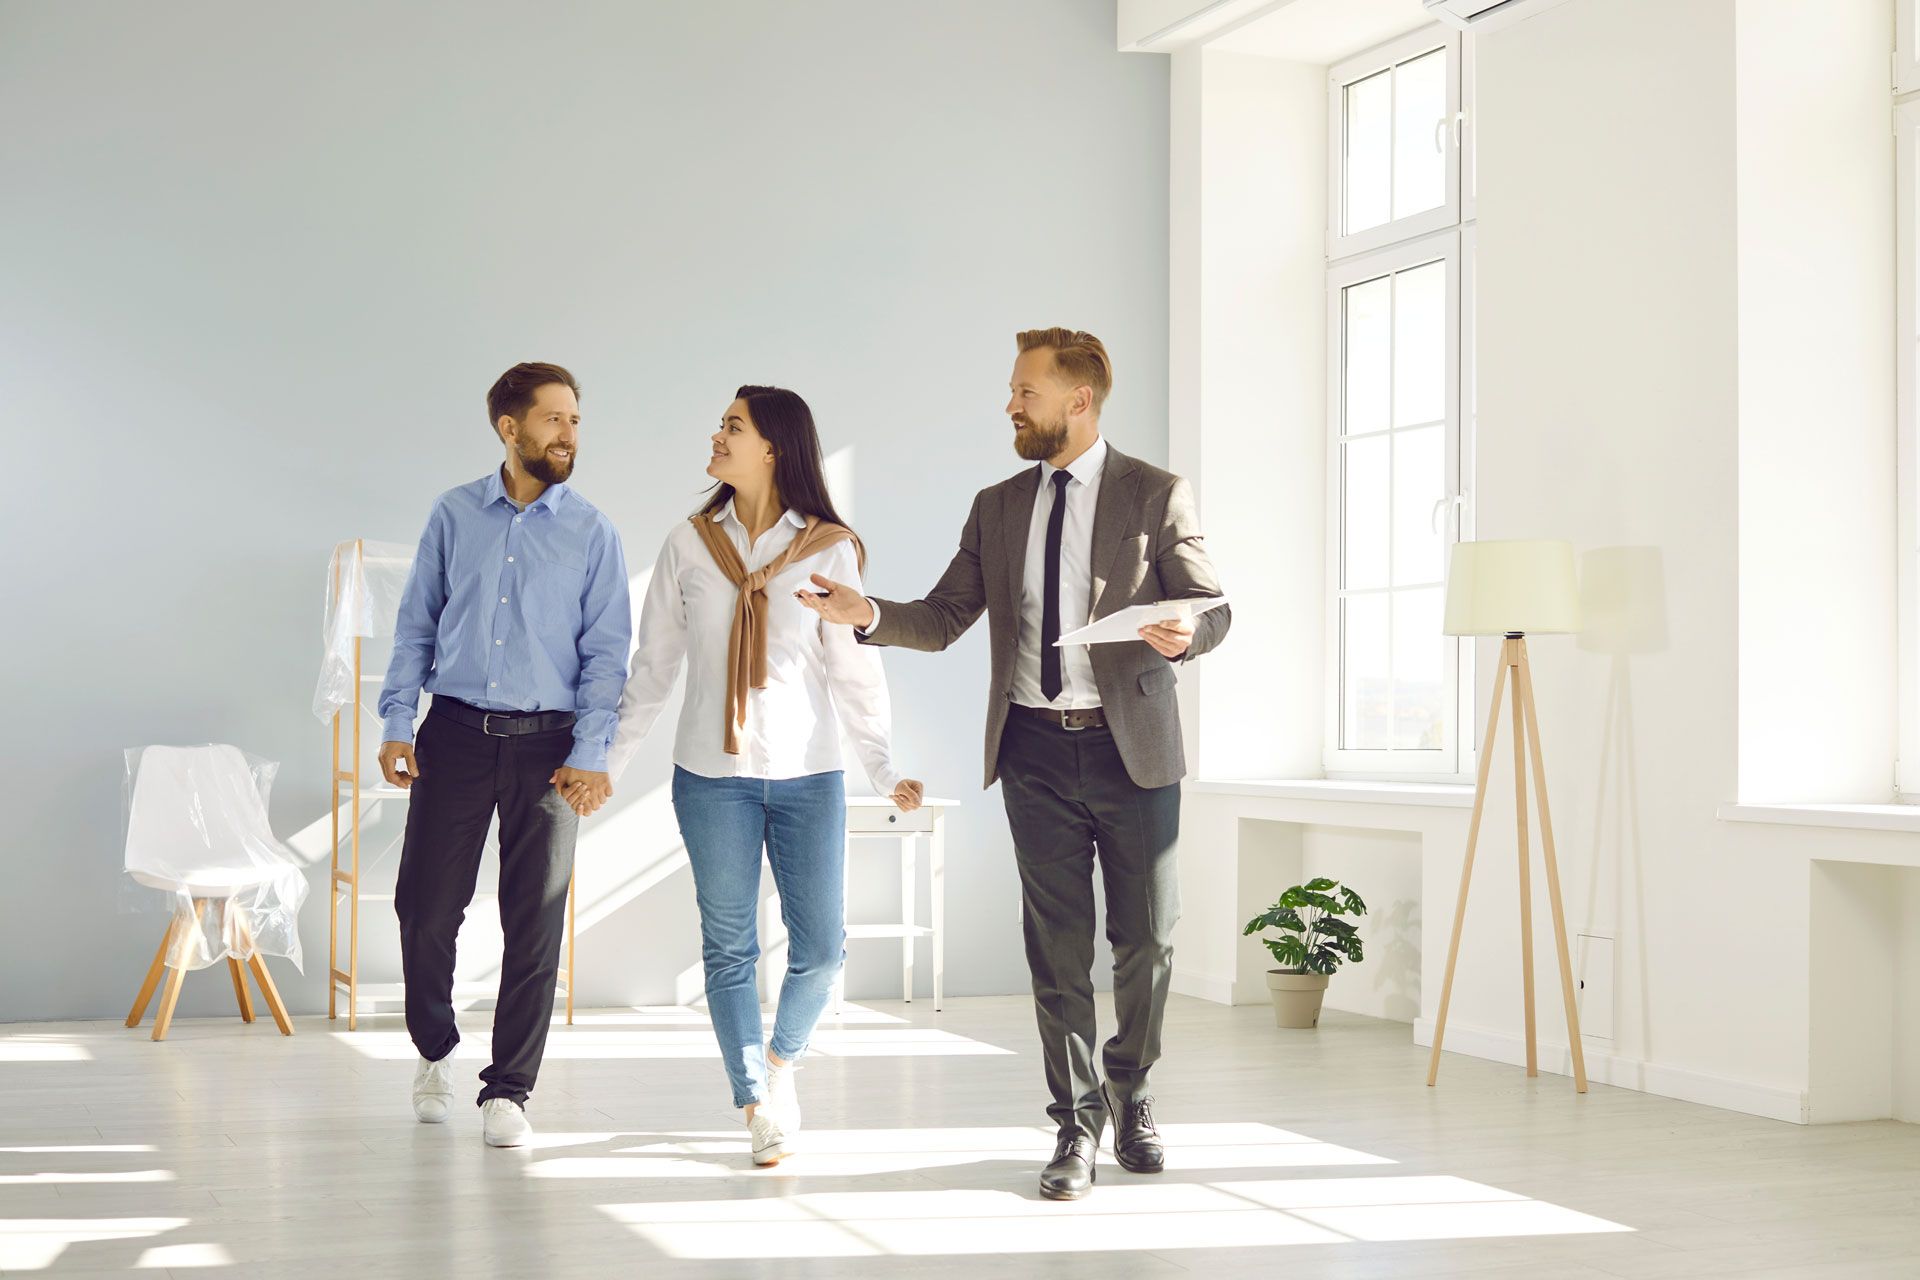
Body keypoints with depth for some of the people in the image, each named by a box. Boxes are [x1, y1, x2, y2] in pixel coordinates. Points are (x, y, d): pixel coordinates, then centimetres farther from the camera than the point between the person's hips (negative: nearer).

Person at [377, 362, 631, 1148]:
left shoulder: (591, 531, 2)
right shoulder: (454, 515, 5)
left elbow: (606, 651, -1)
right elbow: (416, 623, 9)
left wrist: (590, 755, -9)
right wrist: (397, 723, 1)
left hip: (547, 743, -1)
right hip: (455, 733, 1)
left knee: (535, 923, 1)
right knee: (425, 908, 3)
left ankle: (508, 1091, 11)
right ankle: (434, 1049, 29)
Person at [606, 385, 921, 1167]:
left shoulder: (830, 549, -1)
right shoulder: (689, 545, 3)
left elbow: (856, 668, -1)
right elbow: (651, 668, 7)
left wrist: (884, 772, -8)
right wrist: (604, 762, 4)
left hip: (807, 776, -1)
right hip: (712, 777, 1)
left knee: (822, 945, 1)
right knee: (729, 947, 3)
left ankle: (782, 1060, 29)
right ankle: (756, 1109, 13)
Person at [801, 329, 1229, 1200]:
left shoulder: (1157, 496, 0)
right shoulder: (998, 508, 11)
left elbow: (1212, 606, -3)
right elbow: (942, 620, 8)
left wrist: (1183, 633, -26)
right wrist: (869, 614, -10)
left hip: (1132, 748, -2)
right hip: (1036, 750, 2)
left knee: (1147, 938, 6)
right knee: (1057, 946, 3)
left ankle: (1130, 1095, 29)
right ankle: (1077, 1127, 12)